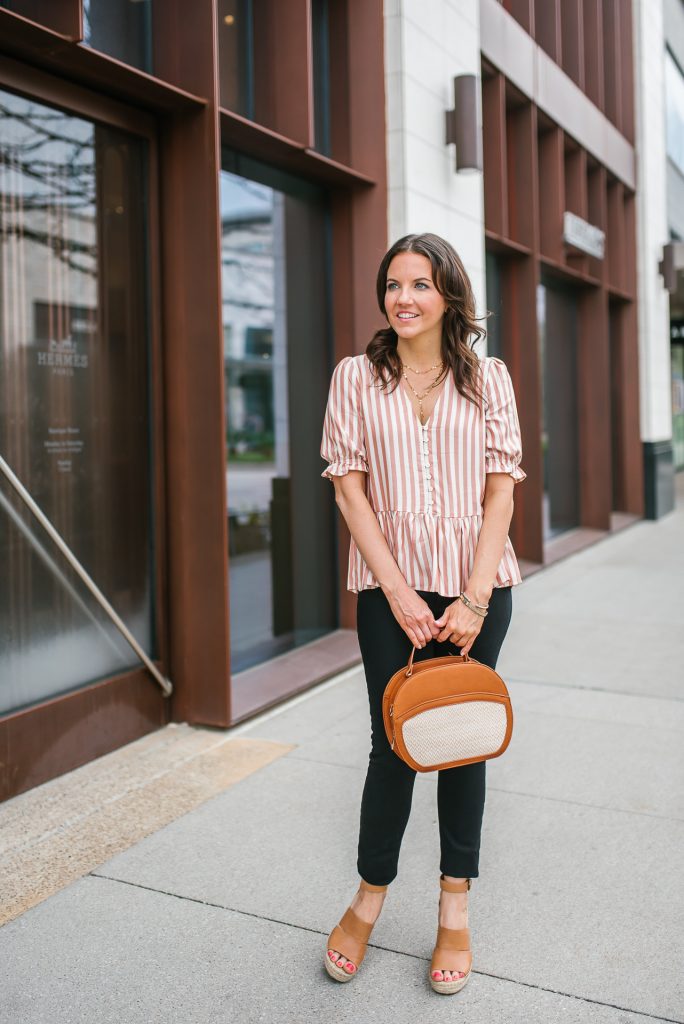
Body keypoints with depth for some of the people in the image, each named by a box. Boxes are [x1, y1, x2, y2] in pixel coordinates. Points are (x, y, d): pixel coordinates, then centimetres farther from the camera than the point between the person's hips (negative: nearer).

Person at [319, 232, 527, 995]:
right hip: (389, 587, -1)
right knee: (393, 743, 3)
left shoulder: (488, 378, 4)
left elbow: (501, 490, 0)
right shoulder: (356, 377, 2)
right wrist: (398, 591, -10)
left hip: (476, 586, 1)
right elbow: (349, 487, -2)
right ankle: (369, 897, 24)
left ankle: (455, 908, 25)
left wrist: (474, 596, -10)